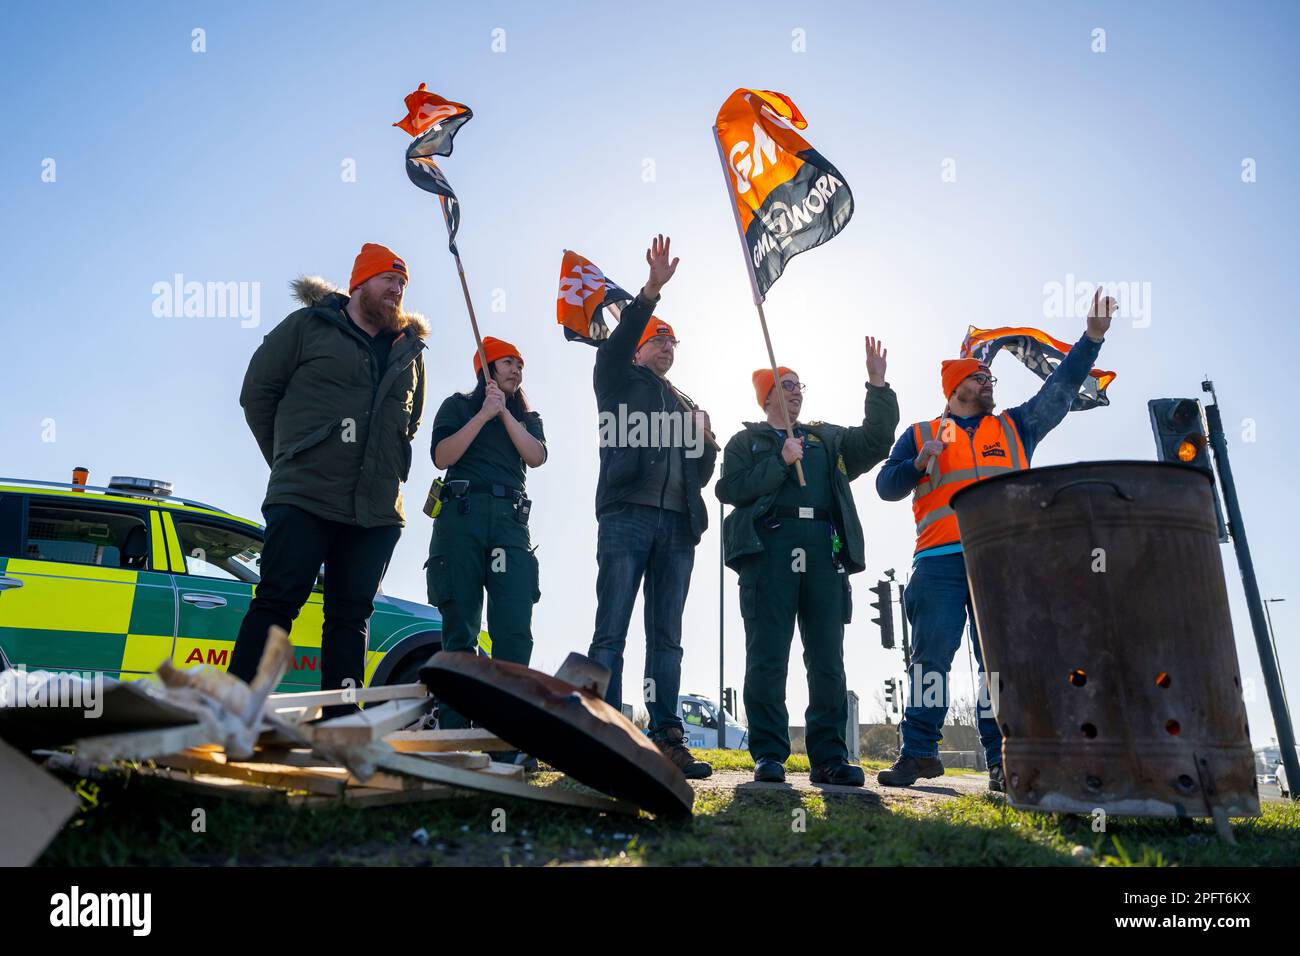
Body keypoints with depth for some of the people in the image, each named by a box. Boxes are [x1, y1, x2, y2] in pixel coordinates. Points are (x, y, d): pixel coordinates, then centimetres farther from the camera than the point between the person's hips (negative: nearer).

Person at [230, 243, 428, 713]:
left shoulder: (410, 349, 18)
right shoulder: (309, 325, 6)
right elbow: (256, 391, 7)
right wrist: (289, 459, 8)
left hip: (376, 511, 4)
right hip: (305, 499, -4)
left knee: (351, 615, 5)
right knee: (276, 603, -7)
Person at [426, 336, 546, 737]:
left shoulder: (528, 418, 26)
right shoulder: (459, 405, 18)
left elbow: (536, 456, 5)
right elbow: (442, 457, 1)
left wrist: (504, 413, 0)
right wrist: (484, 414, -3)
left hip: (511, 522, 2)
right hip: (462, 514, -2)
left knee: (515, 629, -12)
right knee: (460, 629, -7)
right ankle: (452, 733, -6)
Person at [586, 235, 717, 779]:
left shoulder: (685, 405, 28)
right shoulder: (619, 383, 17)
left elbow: (701, 474, 24)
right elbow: (614, 346, -5)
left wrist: (705, 439, 3)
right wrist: (652, 290, -14)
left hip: (677, 525, 5)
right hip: (627, 516, -4)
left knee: (666, 637, 2)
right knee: (611, 633, -9)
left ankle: (667, 739, 2)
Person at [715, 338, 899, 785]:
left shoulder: (827, 438, 28)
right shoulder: (746, 441, 17)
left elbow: (875, 442, 15)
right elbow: (729, 489, 1)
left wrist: (878, 386, 7)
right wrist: (780, 462, -5)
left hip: (823, 549, 3)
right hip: (768, 546, -3)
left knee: (827, 658, 0)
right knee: (768, 656, -6)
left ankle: (829, 756, 4)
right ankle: (769, 755, -2)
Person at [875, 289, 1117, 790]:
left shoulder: (1015, 427, 25)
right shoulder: (920, 434, 17)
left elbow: (1061, 388, 18)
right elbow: (886, 485, 9)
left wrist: (1093, 336, 10)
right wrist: (918, 465, -10)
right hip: (940, 561, -2)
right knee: (931, 652, -8)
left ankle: (1003, 761, 2)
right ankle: (919, 751, -5)